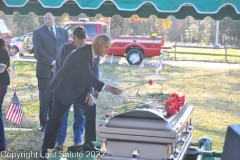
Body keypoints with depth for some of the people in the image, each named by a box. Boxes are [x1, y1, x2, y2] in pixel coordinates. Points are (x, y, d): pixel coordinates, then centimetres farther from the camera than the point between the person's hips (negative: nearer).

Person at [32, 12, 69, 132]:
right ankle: (43, 123, 7)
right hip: (45, 69, -3)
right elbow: (38, 50, -8)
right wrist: (52, 62, -15)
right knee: (45, 97, 0)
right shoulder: (38, 32, 3)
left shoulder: (63, 32, 14)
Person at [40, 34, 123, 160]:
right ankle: (45, 149, 8)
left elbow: (89, 76, 5)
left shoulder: (93, 54, -1)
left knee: (91, 108, 5)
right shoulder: (82, 53, -29)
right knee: (56, 118, -5)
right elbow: (88, 76, -35)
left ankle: (88, 143, 16)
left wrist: (89, 92, -8)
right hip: (64, 87, -9)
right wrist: (108, 88, -35)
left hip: (78, 87, 9)